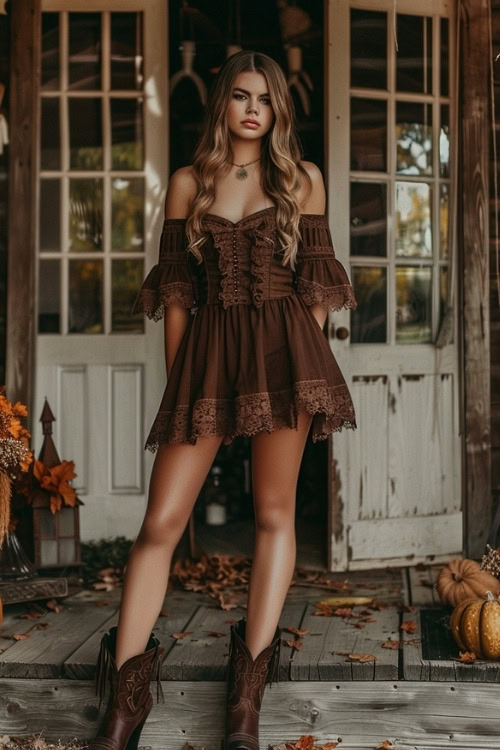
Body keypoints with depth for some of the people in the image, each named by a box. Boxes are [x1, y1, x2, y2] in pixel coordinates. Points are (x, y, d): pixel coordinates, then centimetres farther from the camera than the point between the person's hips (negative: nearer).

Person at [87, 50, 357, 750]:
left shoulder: (303, 179, 10)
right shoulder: (188, 183, 12)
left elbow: (314, 282, 9)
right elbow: (176, 290, 10)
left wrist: (309, 369, 4)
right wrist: (175, 380, 6)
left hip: (282, 345, 0)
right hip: (207, 351, 1)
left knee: (274, 511, -2)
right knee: (161, 521, -6)